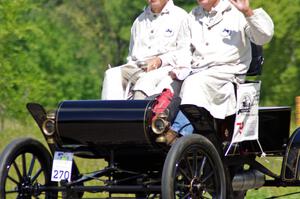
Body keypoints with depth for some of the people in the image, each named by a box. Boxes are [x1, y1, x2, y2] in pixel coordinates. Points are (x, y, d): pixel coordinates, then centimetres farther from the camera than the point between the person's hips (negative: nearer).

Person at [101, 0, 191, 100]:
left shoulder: (180, 16, 7)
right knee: (111, 75, -22)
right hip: (137, 67, 6)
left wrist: (161, 60, -16)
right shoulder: (140, 20, 27)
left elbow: (185, 53, -2)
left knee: (148, 80, -37)